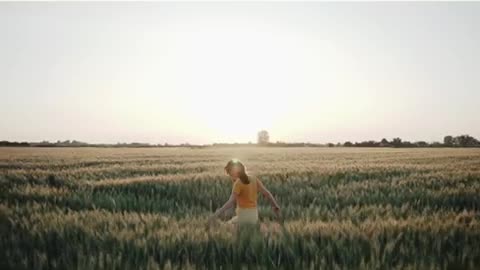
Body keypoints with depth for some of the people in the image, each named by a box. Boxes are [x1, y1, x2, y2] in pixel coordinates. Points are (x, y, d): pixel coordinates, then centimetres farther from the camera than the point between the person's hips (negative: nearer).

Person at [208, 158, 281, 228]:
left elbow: (231, 202, -22)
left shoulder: (238, 182, -12)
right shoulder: (253, 178, 6)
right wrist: (276, 206, 15)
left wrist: (217, 213, -23)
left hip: (243, 216, -7)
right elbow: (266, 193, 7)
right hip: (254, 215, 7)